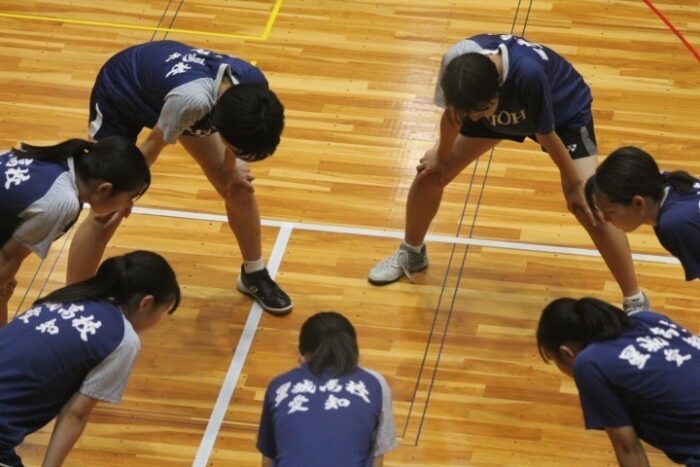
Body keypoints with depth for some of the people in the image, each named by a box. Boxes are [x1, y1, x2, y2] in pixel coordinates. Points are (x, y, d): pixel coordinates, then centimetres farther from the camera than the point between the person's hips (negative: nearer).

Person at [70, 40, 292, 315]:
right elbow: (153, 146, -28)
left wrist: (230, 169, 9)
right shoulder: (192, 98, -47)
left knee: (239, 188, 6)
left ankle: (254, 275, 31)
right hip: (118, 93, -6)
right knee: (105, 217, -12)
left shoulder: (252, 88, -30)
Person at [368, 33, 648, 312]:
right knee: (430, 173, 1)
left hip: (564, 112, -4)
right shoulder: (456, 63, -35)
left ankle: (635, 303, -3)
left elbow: (546, 135, -29)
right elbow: (452, 112, -11)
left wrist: (573, 182, -12)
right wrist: (443, 155, 6)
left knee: (591, 209, -18)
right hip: (502, 110, 4)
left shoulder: (529, 74, -47)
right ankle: (411, 254, 31)